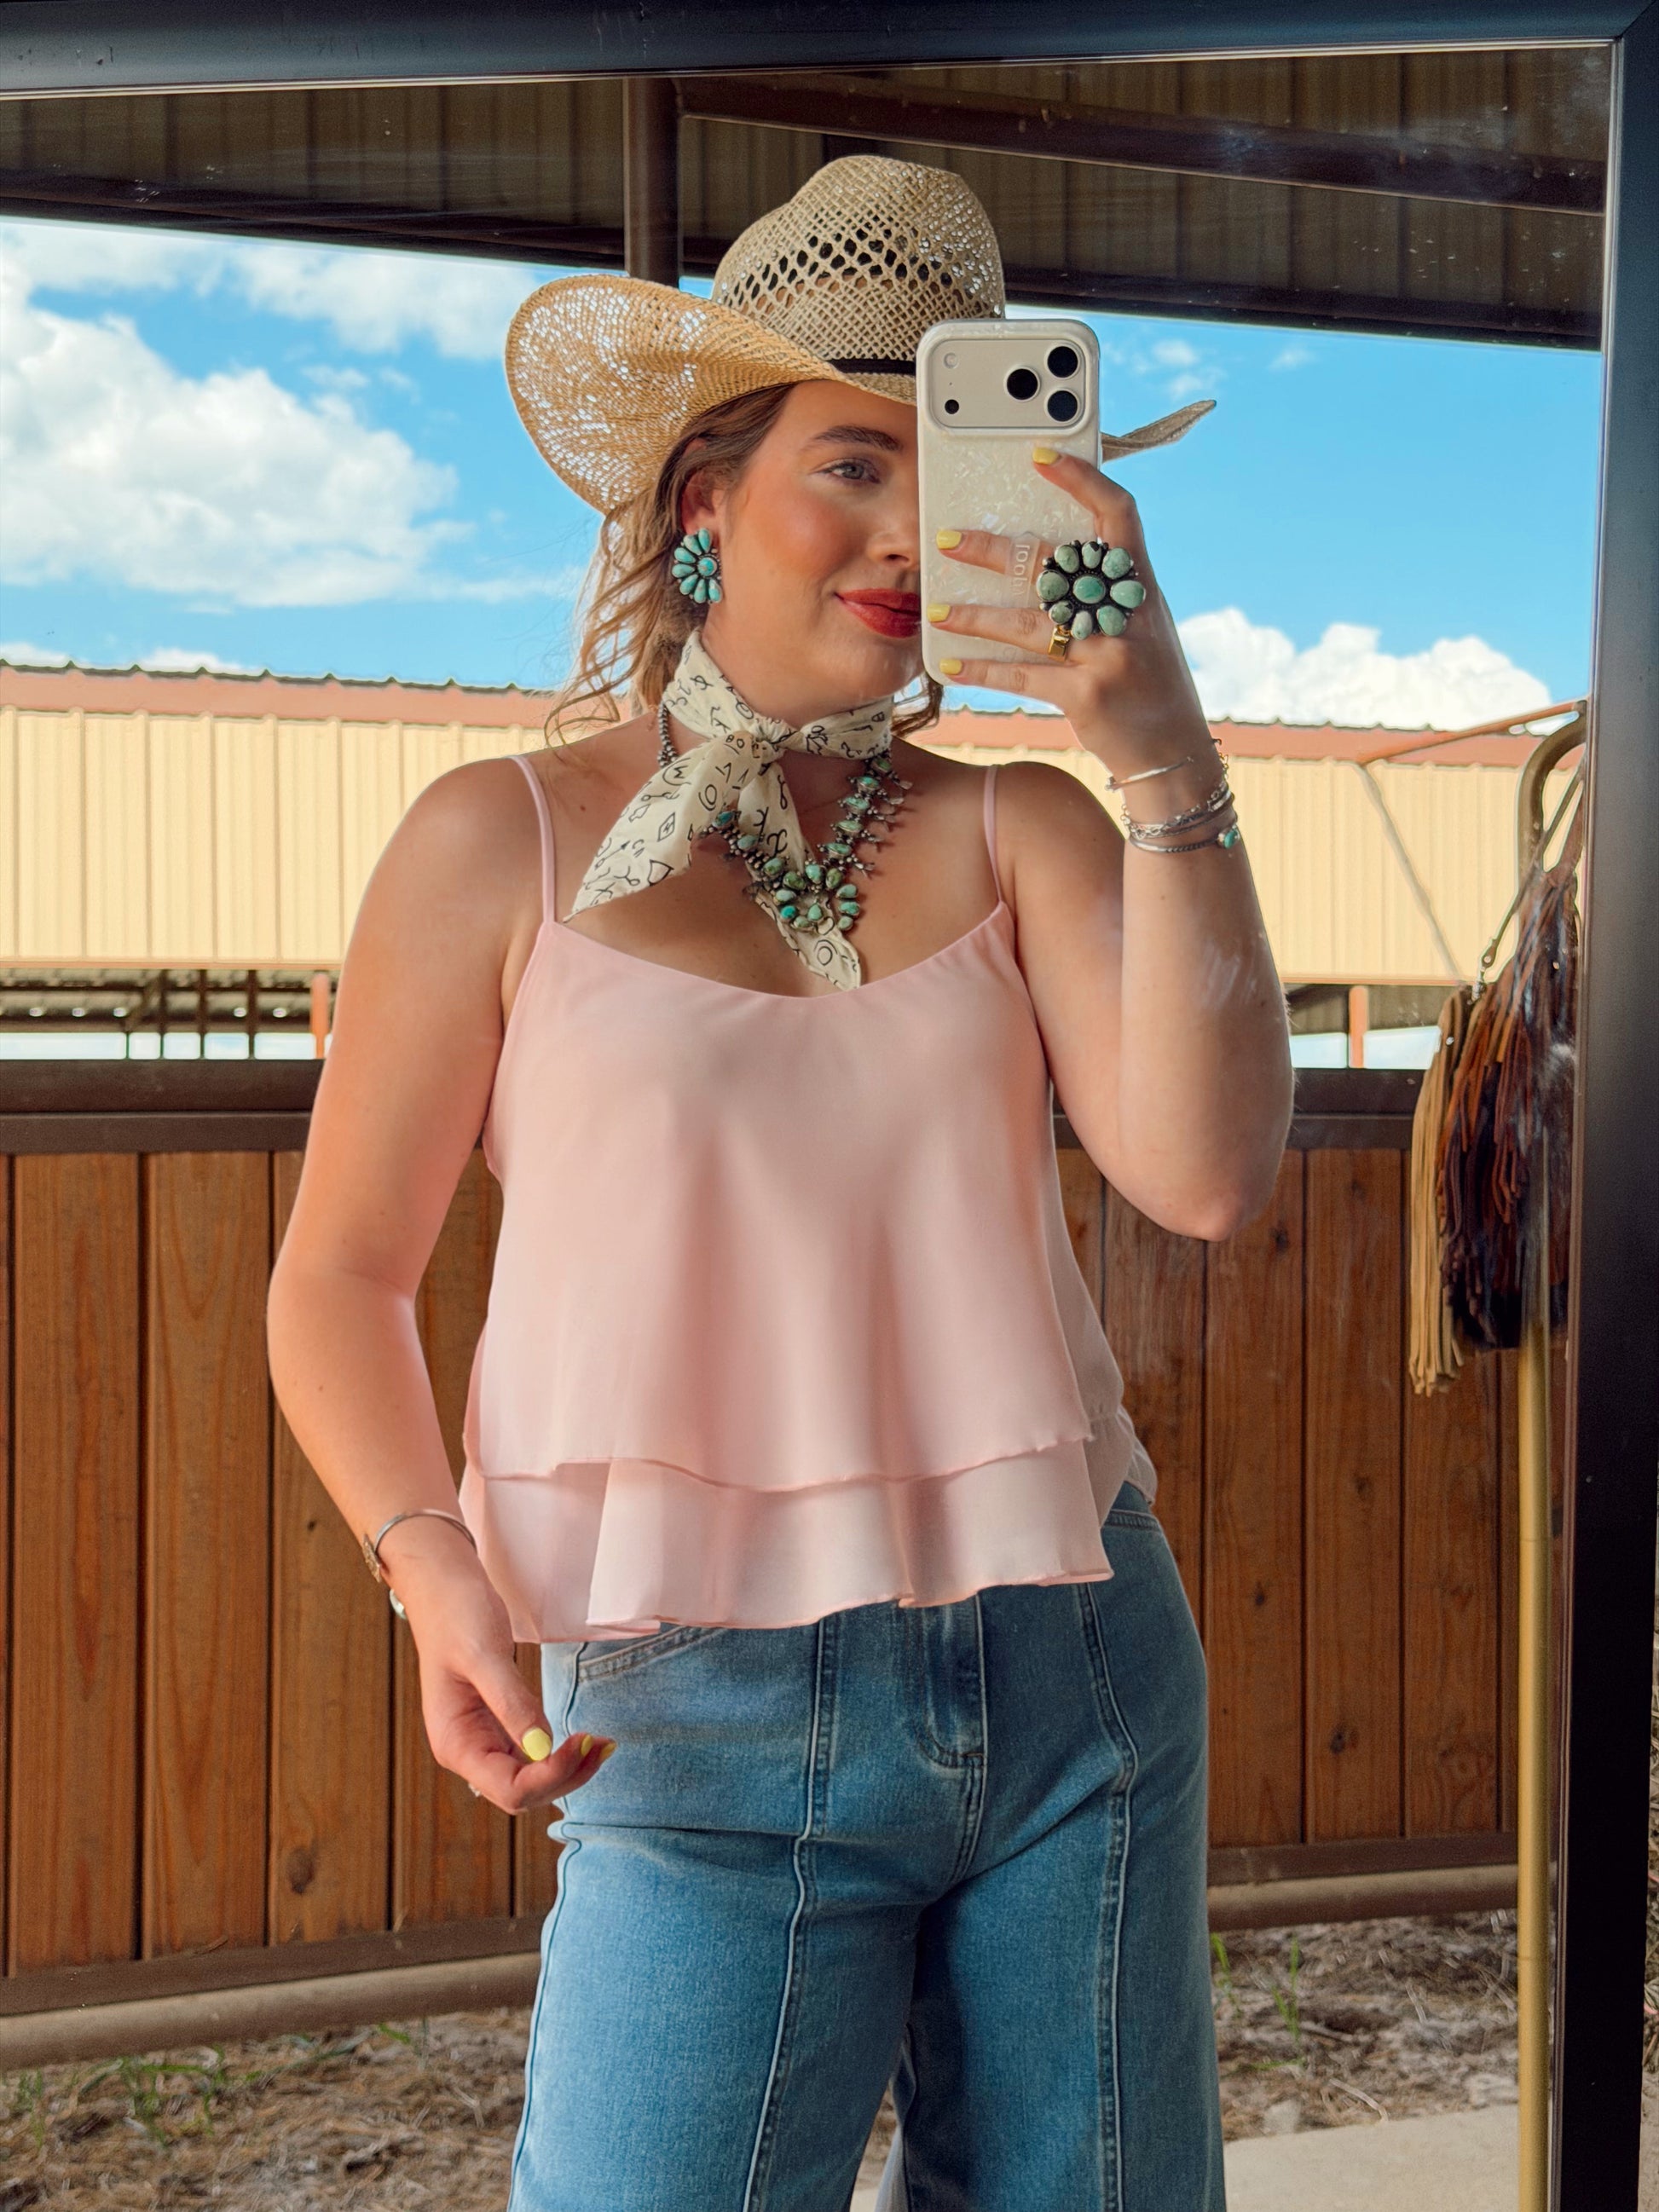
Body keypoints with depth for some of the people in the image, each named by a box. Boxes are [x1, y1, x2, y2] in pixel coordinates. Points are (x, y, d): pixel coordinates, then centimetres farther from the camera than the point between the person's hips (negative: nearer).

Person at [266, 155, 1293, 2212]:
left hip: (1079, 1676, 3)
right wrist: (437, 1566, -13)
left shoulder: (1019, 831, 5)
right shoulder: (506, 842, -1)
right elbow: (340, 1279, 3)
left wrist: (1163, 755, -17)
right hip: (713, 1728, -3)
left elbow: (1206, 1173, -10)